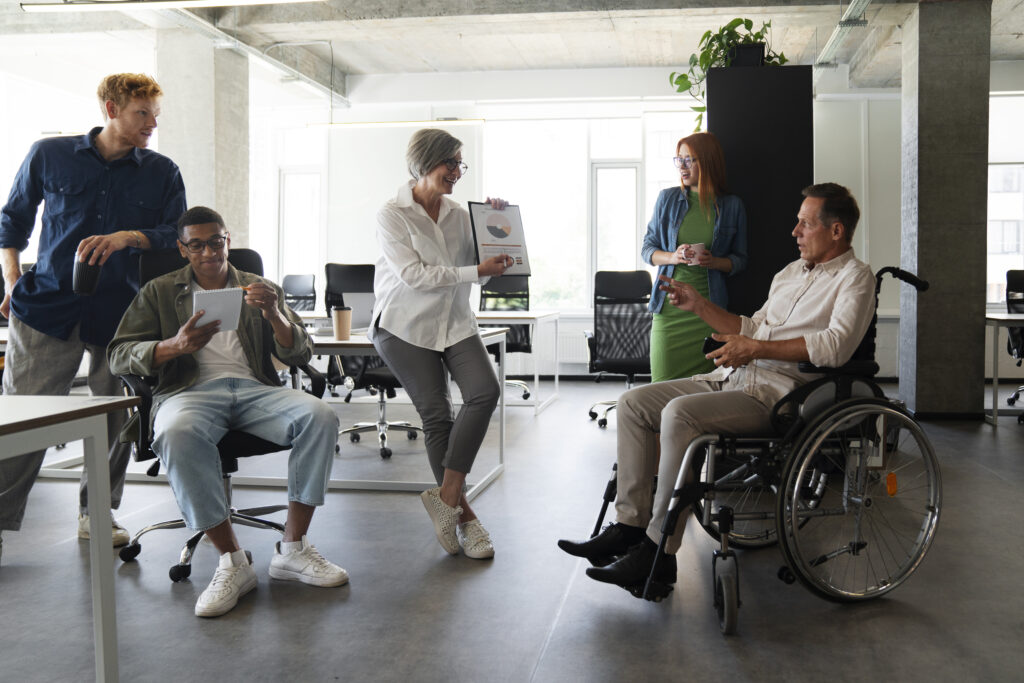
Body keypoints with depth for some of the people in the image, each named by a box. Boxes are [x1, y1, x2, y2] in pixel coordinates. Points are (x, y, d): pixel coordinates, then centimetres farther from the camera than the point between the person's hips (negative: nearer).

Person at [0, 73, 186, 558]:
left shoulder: (162, 173, 8)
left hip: (122, 312, 1)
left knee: (117, 418, 3)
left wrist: (129, 236, -14)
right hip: (49, 303, -1)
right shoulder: (49, 156, 7)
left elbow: (178, 237, 4)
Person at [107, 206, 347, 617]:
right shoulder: (159, 292, 19)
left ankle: (292, 550, -20)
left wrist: (274, 315, -9)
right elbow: (118, 356, 7)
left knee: (320, 417, -29)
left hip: (255, 388, 2)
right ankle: (232, 561, -29)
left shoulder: (261, 290, 23)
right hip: (191, 390, -2)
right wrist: (175, 346, -13)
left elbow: (299, 355, 12)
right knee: (177, 434, -39)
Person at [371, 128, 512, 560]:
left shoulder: (459, 215, 11)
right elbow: (415, 275, -16)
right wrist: (476, 272, -20)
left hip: (455, 322, 5)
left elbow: (481, 271, 12)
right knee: (436, 414, -8)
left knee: (484, 391, -20)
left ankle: (447, 495, -13)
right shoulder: (393, 216, -5)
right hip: (405, 327, -4)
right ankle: (463, 515, 4)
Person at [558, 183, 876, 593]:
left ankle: (658, 550, -25)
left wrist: (756, 348, -21)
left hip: (777, 391, -9)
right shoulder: (791, 272, 24)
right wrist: (699, 306, 17)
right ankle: (630, 525, -3)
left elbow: (836, 345, -19)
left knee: (679, 414, -31)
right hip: (733, 377, 9)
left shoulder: (854, 277, -2)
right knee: (634, 402, -4)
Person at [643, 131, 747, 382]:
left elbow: (740, 259, 10)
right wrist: (673, 257, -10)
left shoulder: (732, 206, 6)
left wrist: (715, 262, -11)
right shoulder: (667, 199, 9)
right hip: (669, 305, 1)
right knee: (663, 384, -3)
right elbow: (647, 248, 11)